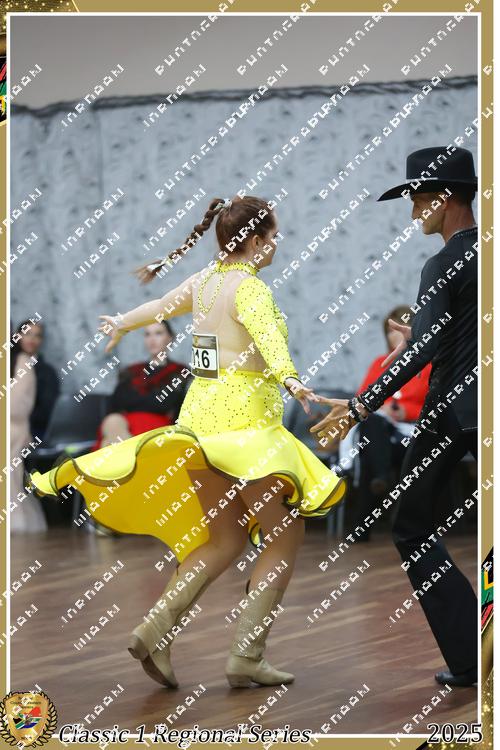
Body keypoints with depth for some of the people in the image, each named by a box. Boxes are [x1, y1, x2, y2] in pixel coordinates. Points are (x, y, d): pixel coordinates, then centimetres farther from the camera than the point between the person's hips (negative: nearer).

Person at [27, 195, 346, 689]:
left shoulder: (202, 282, 10)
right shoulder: (249, 288, -12)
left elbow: (158, 307, 30)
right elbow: (267, 335, -34)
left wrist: (120, 324, 51)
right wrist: (290, 379, -53)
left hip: (202, 414, 8)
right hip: (244, 421, -8)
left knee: (226, 539, 14)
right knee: (284, 537, 2)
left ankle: (155, 630, 1)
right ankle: (246, 658, -3)